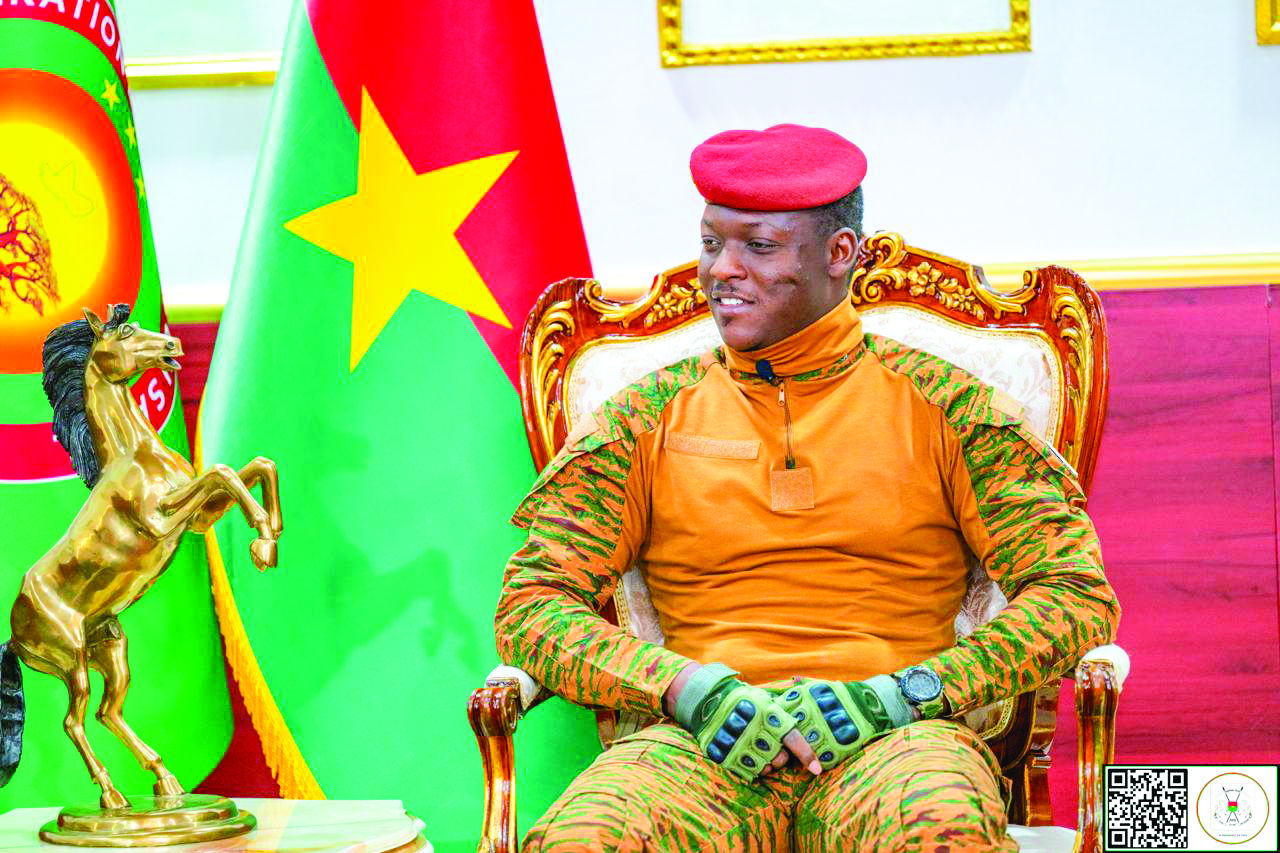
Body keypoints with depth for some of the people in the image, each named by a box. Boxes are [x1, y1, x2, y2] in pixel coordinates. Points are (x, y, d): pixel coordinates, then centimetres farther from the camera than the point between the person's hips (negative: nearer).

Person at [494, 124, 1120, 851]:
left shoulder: (940, 405, 10)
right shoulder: (650, 415, 15)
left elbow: (1078, 595, 3)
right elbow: (531, 606, 9)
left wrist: (897, 696, -11)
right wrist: (689, 688, -10)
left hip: (890, 739, -1)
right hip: (704, 741, 1)